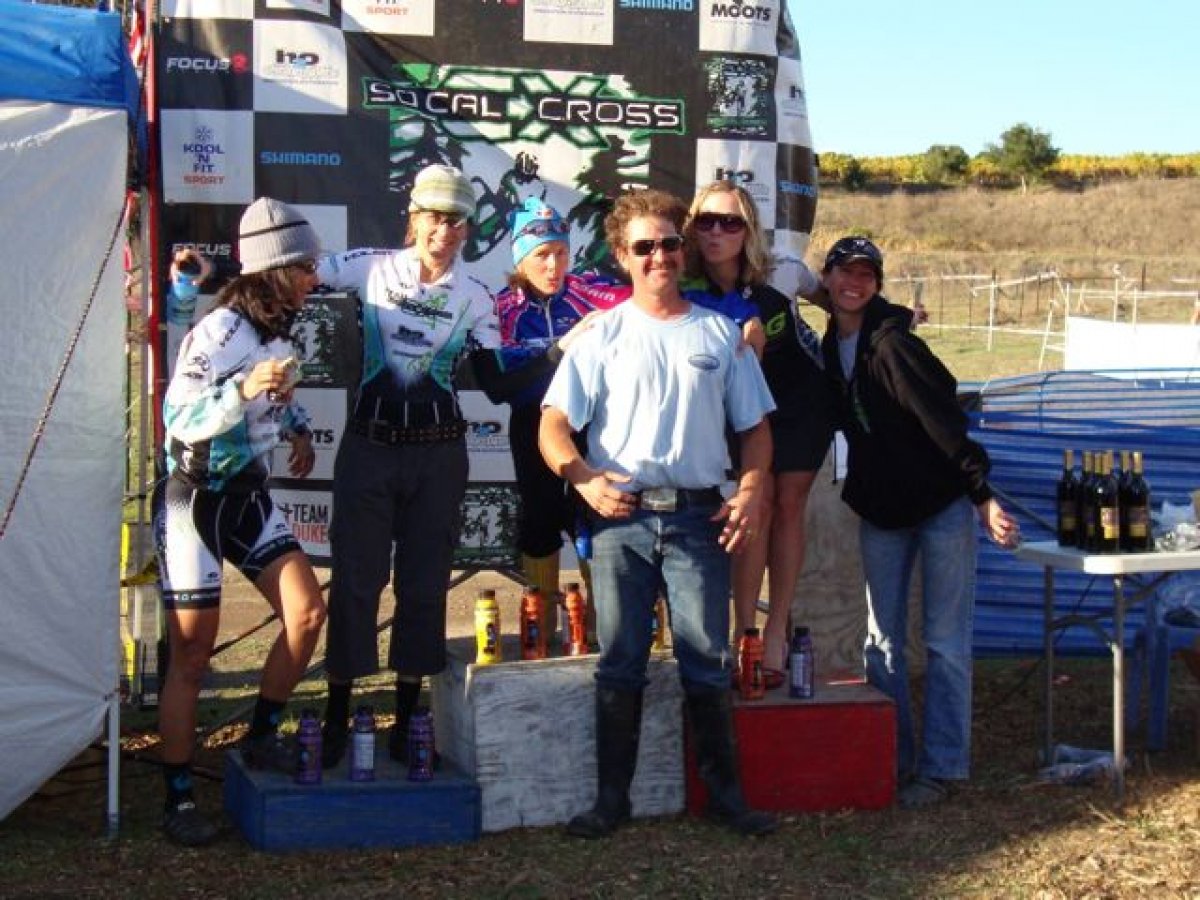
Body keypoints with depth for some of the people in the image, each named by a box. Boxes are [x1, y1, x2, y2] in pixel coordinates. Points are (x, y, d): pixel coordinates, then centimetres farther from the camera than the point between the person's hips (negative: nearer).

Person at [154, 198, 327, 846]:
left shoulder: (278, 331, 5)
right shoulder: (218, 332, -19)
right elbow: (179, 418, -27)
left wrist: (298, 428, 10)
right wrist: (244, 389, -40)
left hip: (247, 495, 8)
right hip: (192, 500, -7)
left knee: (307, 612, -5)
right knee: (192, 654, -3)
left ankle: (262, 737, 14)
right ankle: (179, 801, 7)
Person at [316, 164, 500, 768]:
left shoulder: (473, 298, 3)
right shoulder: (374, 268, 0)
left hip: (436, 452, 1)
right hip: (368, 445, -1)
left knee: (424, 582, 6)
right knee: (355, 577, 0)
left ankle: (406, 718, 18)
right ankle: (337, 716, 10)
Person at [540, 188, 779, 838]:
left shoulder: (720, 333, 11)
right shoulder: (603, 333, 5)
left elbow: (755, 425, 13)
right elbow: (553, 425, -1)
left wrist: (751, 490, -3)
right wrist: (584, 479, -19)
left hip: (699, 517, 1)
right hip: (621, 517, -1)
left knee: (708, 662, 3)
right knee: (619, 664, 4)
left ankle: (725, 793, 13)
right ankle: (612, 796, 13)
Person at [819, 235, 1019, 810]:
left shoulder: (892, 343, -18)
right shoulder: (832, 348, 5)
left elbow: (943, 421, -22)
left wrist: (982, 495, -25)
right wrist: (855, 488, 10)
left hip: (941, 504, -7)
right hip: (880, 510, 7)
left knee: (945, 642, 0)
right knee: (881, 641, 9)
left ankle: (941, 765, 7)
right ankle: (892, 758, 19)